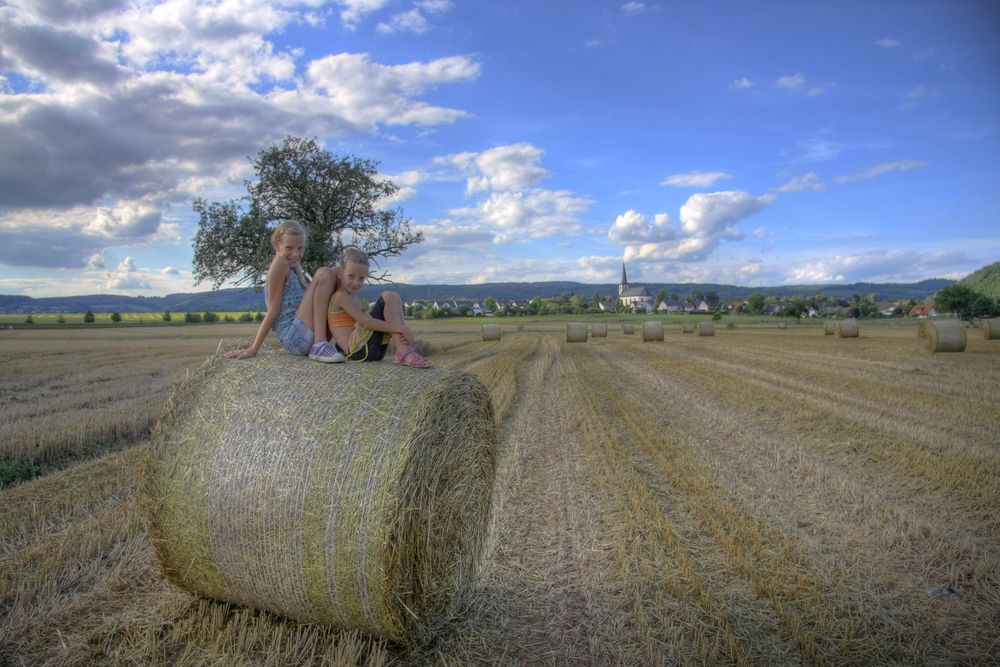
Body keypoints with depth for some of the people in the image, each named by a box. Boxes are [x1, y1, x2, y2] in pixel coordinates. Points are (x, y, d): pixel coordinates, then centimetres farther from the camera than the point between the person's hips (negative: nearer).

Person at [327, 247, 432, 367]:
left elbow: (369, 322, 12)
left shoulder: (354, 299, 24)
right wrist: (402, 328, -20)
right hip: (358, 350, -9)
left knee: (395, 299, 14)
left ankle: (406, 350, -5)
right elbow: (367, 322, -16)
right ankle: (403, 352, -18)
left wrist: (397, 332, -8)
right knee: (388, 297, -12)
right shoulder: (340, 296, -5)